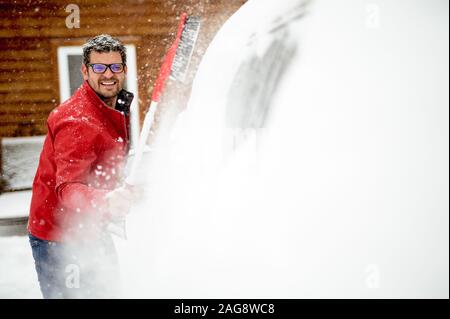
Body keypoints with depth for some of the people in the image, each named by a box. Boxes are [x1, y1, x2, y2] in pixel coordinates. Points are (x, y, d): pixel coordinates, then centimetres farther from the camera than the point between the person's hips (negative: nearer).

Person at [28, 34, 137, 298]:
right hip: (59, 240, -9)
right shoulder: (79, 123, -27)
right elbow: (67, 188, -38)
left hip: (90, 230, 9)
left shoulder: (119, 108, 5)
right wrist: (106, 201, -54)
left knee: (107, 291, 21)